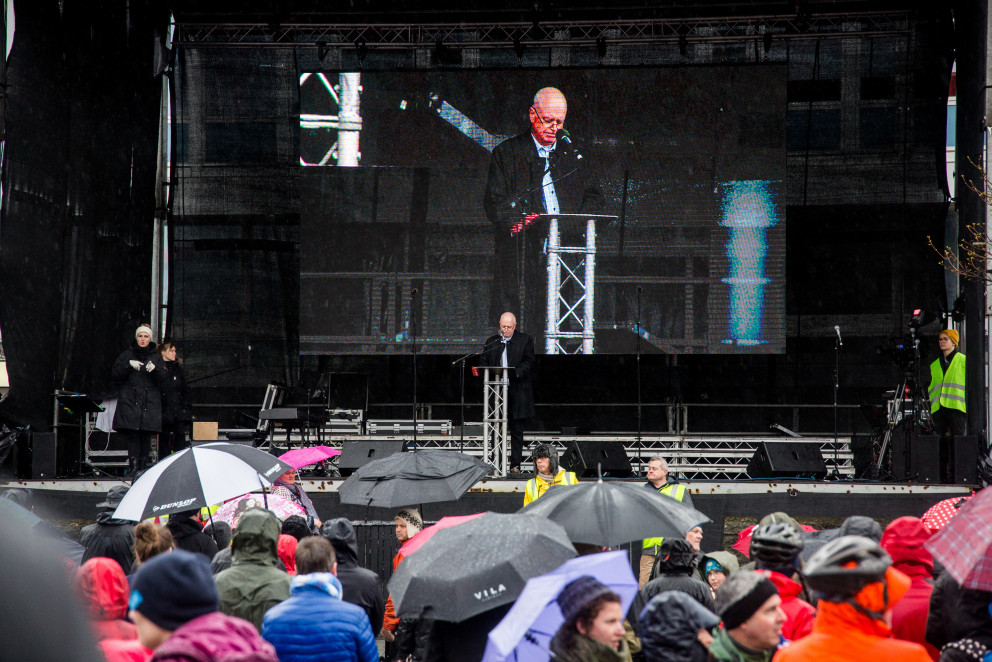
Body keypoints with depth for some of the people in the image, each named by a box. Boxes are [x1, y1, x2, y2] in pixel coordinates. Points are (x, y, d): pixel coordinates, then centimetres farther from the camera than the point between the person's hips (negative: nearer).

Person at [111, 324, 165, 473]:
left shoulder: (156, 358, 15)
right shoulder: (127, 355, 14)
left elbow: (163, 379, 3)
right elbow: (114, 375, 4)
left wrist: (154, 369, -17)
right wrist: (128, 365, -11)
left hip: (149, 403, 1)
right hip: (130, 402, 0)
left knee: (146, 434, -6)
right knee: (132, 434, -12)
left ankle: (144, 465, -3)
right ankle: (133, 465, -14)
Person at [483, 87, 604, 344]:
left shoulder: (573, 156, 20)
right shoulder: (507, 153, 10)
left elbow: (593, 198, 18)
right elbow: (494, 201, 3)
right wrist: (517, 222, -17)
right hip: (523, 254, -3)